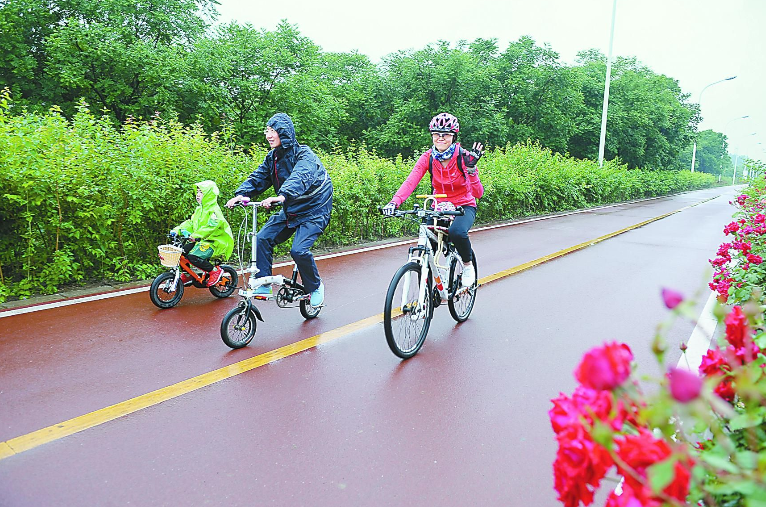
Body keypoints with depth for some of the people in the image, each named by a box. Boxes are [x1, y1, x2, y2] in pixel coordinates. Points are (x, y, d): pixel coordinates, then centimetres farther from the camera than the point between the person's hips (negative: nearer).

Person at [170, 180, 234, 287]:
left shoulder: (214, 210, -14)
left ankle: (215, 270, -8)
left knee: (193, 256, -27)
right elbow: (190, 223, 13)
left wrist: (195, 235, -39)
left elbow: (211, 227, -29)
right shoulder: (199, 209, 16)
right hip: (201, 240, 9)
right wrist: (177, 230, -3)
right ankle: (186, 274, 18)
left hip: (215, 242, -9)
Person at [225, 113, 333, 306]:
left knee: (298, 250, -22)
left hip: (313, 211, -7)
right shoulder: (273, 157, 5)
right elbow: (258, 177, -4)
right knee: (263, 238, -11)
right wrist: (241, 194, -25)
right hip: (290, 211, 7)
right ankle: (264, 284, 0)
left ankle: (315, 287, 4)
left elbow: (300, 177, -39)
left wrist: (283, 196, -58)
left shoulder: (304, 155, -19)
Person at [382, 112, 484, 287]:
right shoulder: (428, 158, -9)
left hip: (464, 207, -3)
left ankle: (468, 265, -3)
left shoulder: (463, 156, -16)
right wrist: (394, 202, -41)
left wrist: (471, 168, -39)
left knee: (457, 232, -35)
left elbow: (478, 193, -22)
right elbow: (410, 181, -24)